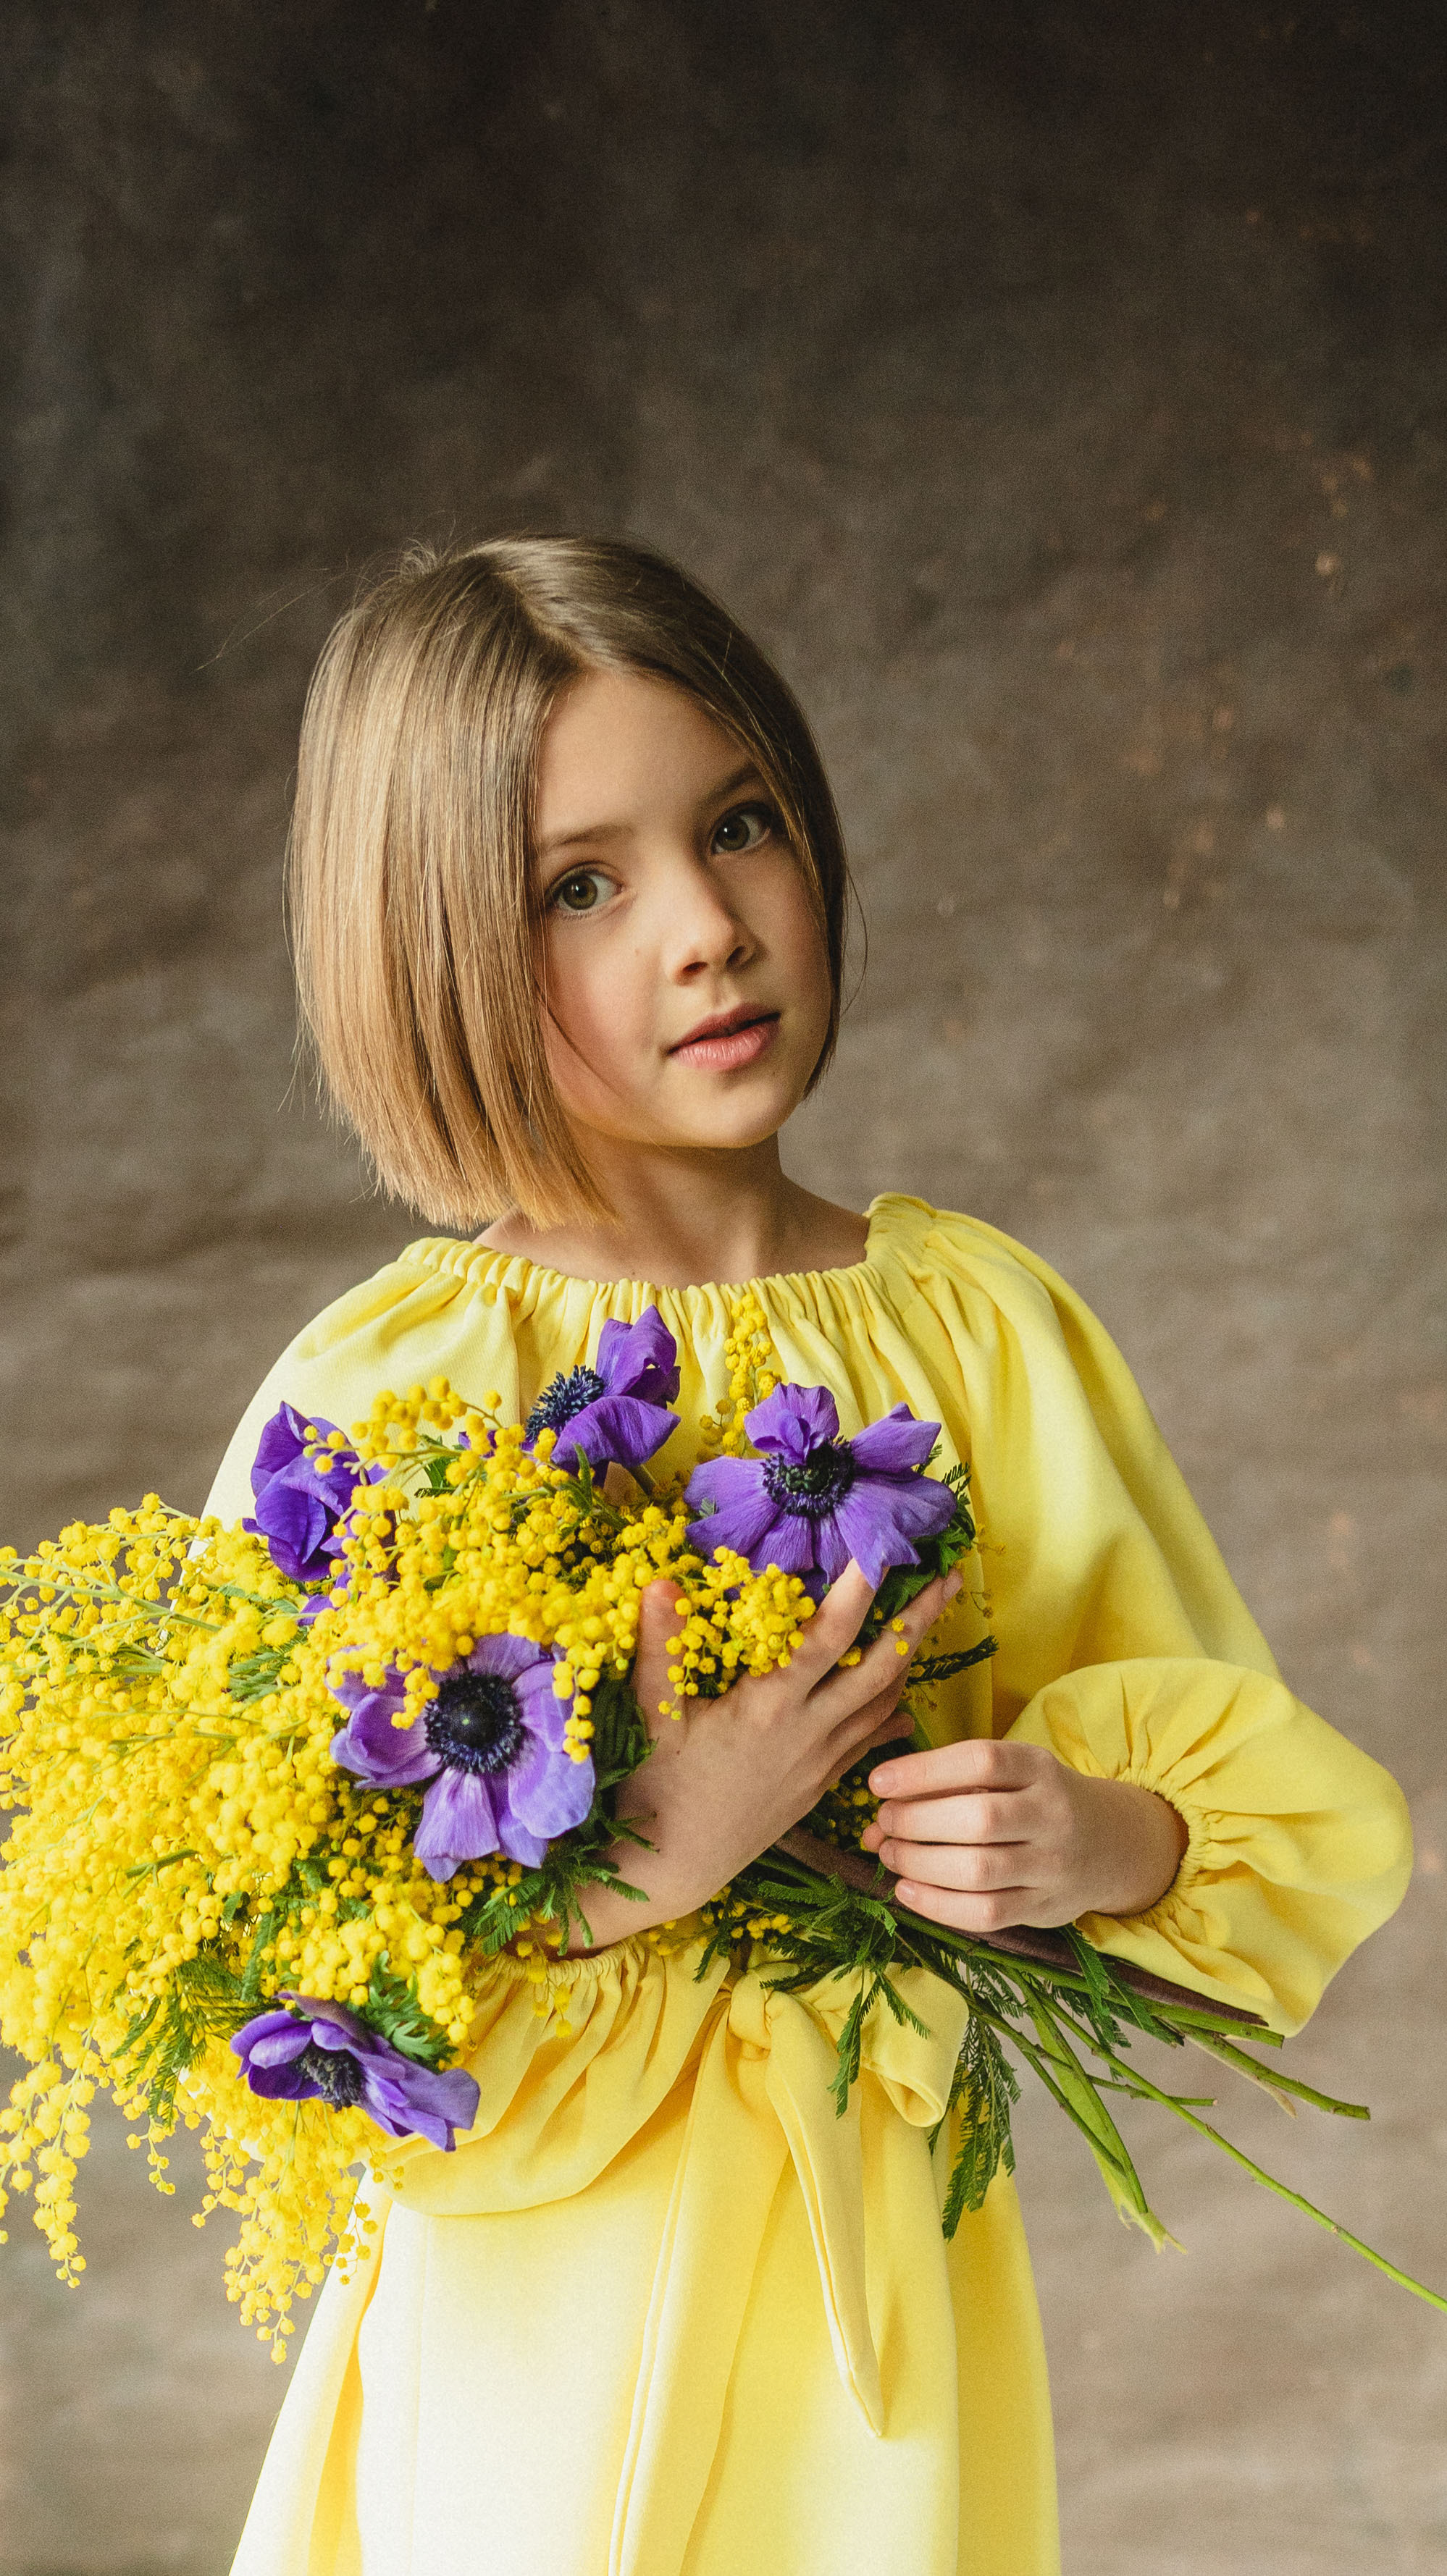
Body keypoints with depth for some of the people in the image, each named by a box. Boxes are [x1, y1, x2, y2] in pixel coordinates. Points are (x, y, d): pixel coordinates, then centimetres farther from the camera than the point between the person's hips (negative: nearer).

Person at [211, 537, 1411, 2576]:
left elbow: (1278, 1800, 6)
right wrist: (646, 1870, -27)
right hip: (550, 2363, -3)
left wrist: (1111, 1840, -15)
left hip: (897, 2329, 3)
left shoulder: (982, 1319, -2)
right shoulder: (385, 1393, -13)